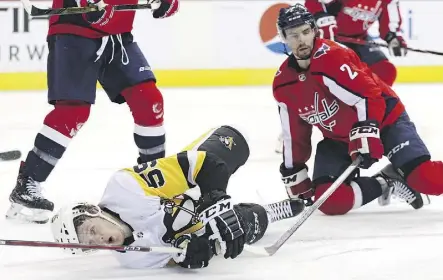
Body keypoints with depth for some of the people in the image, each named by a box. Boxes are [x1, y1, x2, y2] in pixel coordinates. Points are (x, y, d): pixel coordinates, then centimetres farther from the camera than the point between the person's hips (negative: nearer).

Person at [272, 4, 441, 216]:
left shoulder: (332, 56, -24)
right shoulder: (283, 84, -3)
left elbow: (369, 96, -30)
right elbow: (295, 135, 8)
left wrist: (364, 136, -39)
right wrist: (294, 177, 9)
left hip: (383, 120, -6)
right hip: (337, 138, 6)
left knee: (429, 180, -25)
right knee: (330, 202, -17)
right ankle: (385, 183, 1)